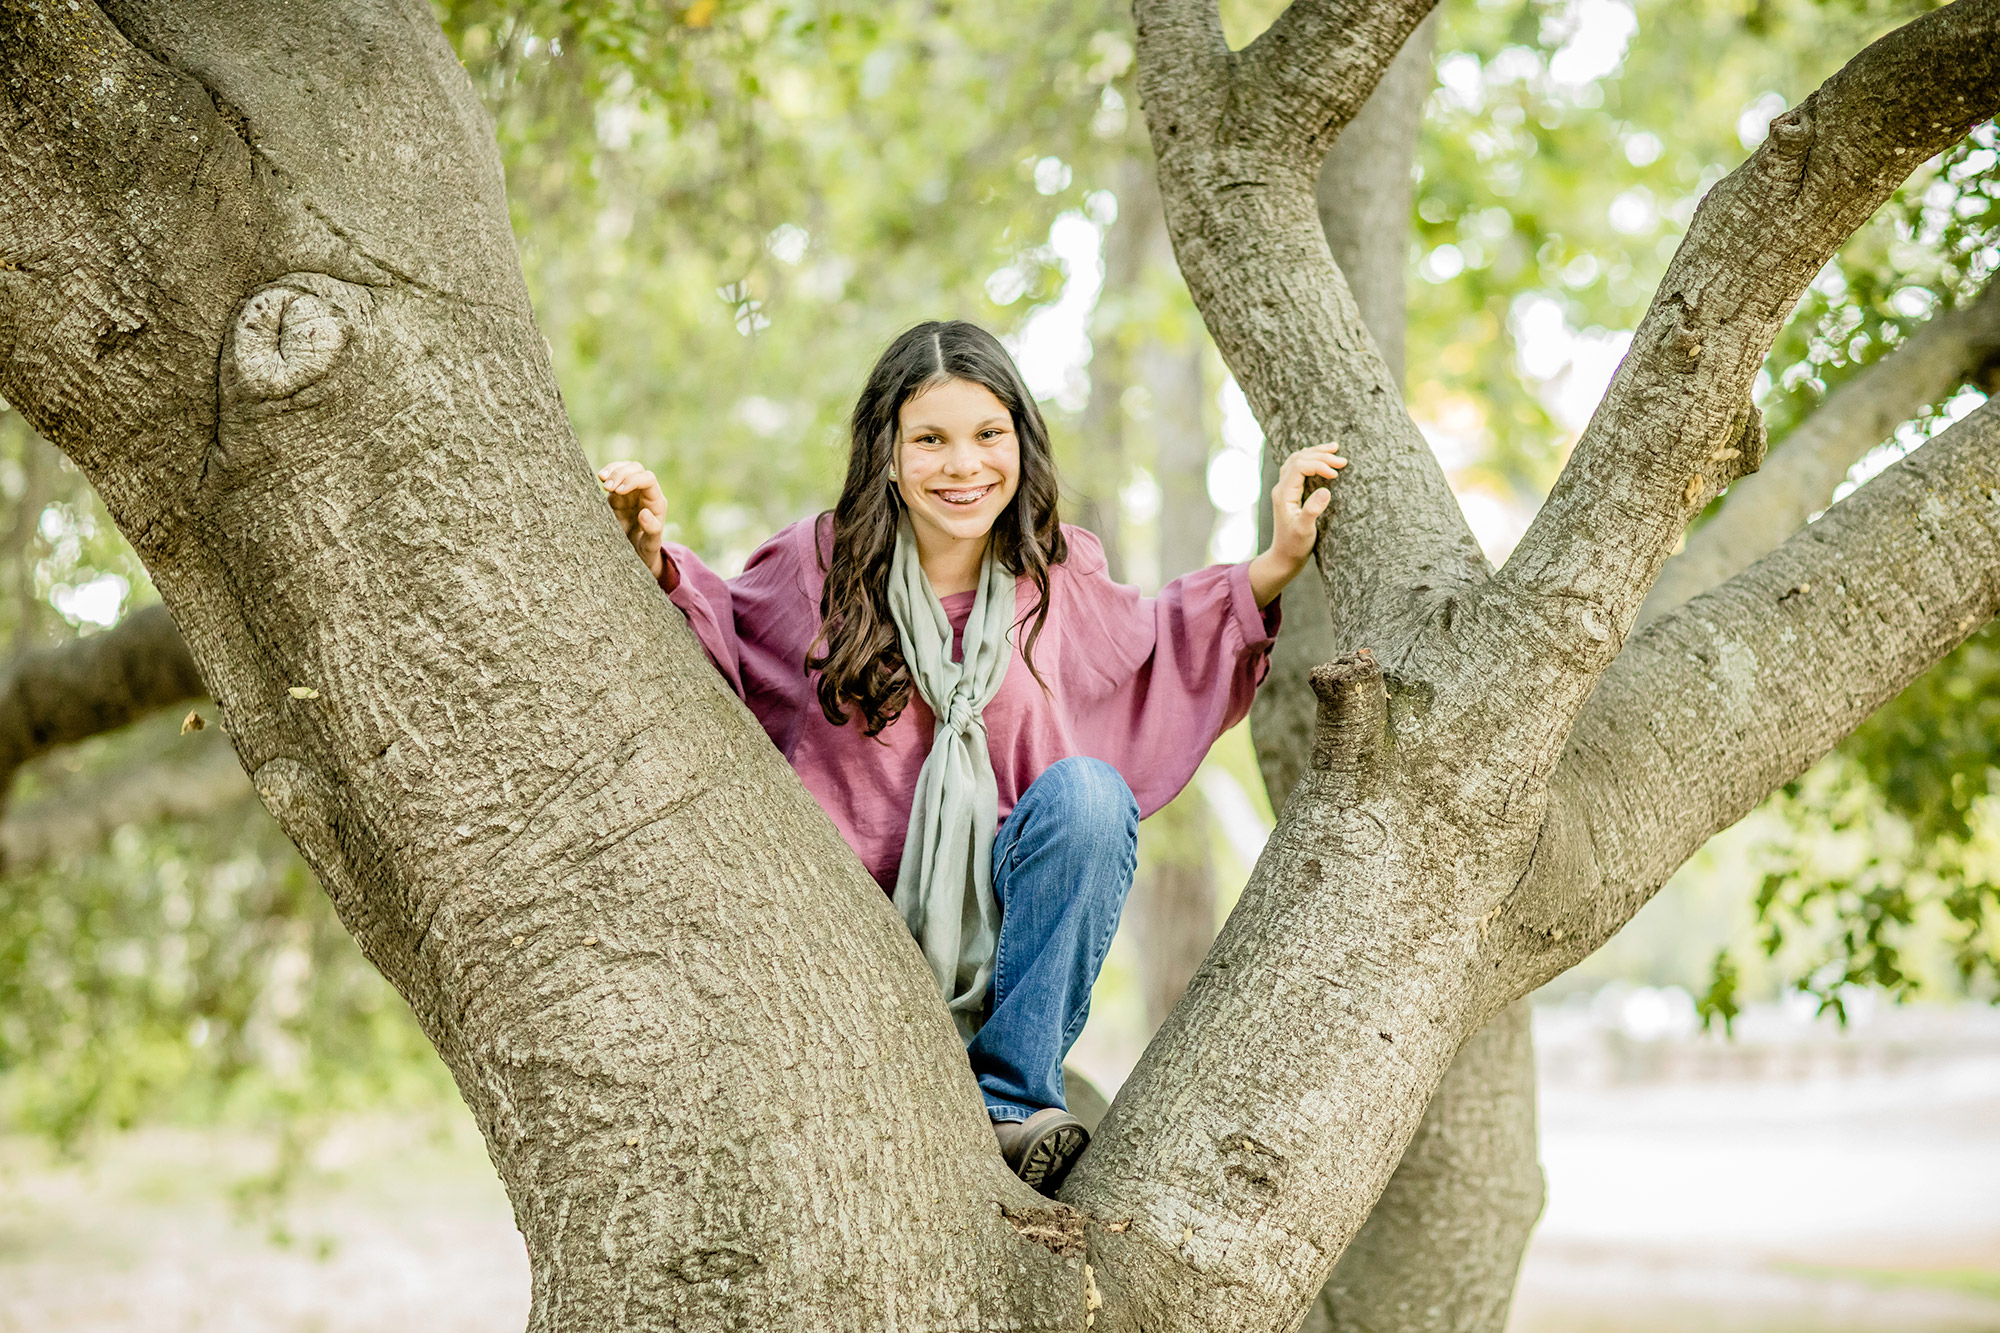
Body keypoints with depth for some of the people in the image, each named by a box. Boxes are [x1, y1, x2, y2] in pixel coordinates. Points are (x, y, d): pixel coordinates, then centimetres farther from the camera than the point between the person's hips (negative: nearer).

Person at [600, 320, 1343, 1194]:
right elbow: (713, 634, 9)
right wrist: (652, 560, -10)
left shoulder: (1060, 576, 0)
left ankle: (1015, 1095, -19)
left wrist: (1277, 566, 9)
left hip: (1007, 934, 2)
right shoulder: (820, 564, -5)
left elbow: (1162, 649, 19)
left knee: (1087, 792, -28)